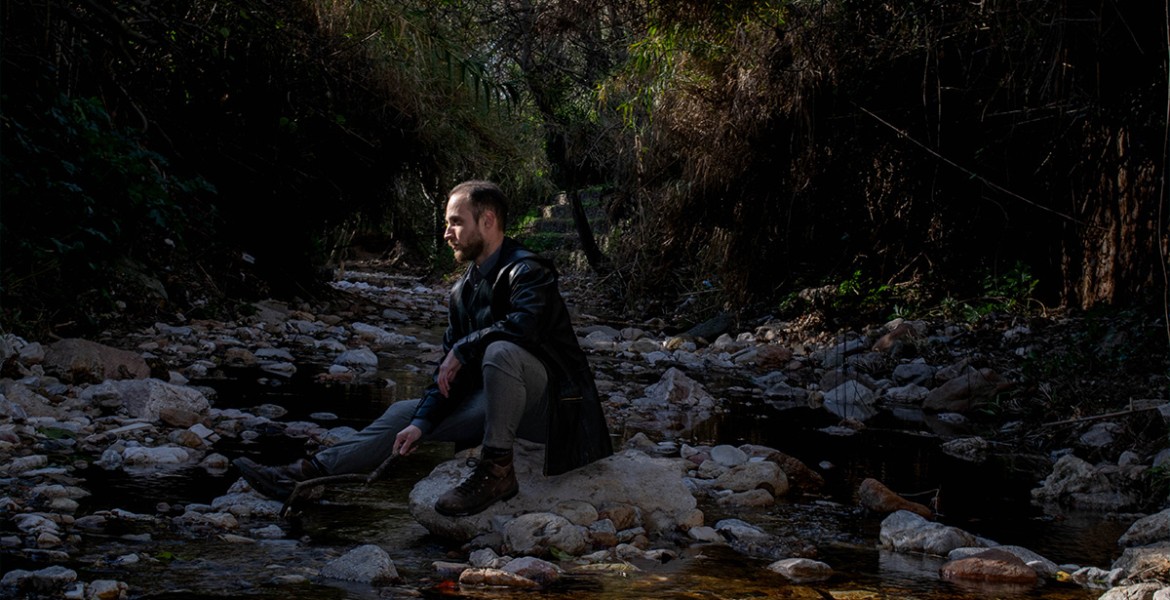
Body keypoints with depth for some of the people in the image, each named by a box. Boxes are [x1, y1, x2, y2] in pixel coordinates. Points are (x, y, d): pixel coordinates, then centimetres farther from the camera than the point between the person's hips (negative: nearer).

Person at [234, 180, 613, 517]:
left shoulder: (528, 271, -13)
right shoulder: (462, 291, 12)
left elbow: (524, 324, -34)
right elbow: (449, 369, 9)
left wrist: (463, 350, -19)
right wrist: (421, 424, -6)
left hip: (551, 403, -8)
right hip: (498, 403, 8)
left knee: (500, 350, -36)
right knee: (405, 413, 4)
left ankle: (497, 468, -26)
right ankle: (309, 473, -2)